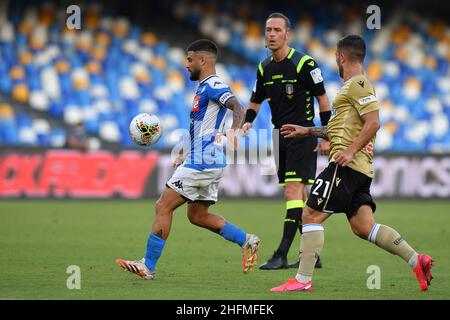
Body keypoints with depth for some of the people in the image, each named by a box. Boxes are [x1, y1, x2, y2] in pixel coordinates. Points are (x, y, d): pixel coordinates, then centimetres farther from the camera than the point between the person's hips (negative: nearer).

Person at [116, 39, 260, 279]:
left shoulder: (213, 85, -12)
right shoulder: (205, 88, 19)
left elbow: (238, 108, -28)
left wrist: (234, 131, -45)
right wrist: (187, 156, 29)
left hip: (202, 163, -10)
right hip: (206, 161, 10)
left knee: (163, 207, -6)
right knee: (197, 216, 16)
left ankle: (148, 266, -2)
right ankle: (246, 241, 13)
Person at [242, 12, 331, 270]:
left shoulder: (304, 63, -11)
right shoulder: (265, 68, 8)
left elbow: (322, 98, -7)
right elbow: (256, 100, 19)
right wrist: (248, 121, -1)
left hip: (302, 136, -7)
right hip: (281, 136, 7)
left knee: (293, 193, -14)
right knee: (300, 197, 10)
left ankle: (282, 255, -17)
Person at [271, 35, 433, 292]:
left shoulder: (357, 84, -8)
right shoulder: (355, 86, 24)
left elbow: (373, 123, -18)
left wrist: (350, 151, -24)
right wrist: (307, 131, 33)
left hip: (346, 165, -10)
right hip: (360, 168, 10)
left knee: (312, 215, -8)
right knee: (364, 227, 4)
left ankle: (303, 280, -8)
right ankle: (417, 260, -1)